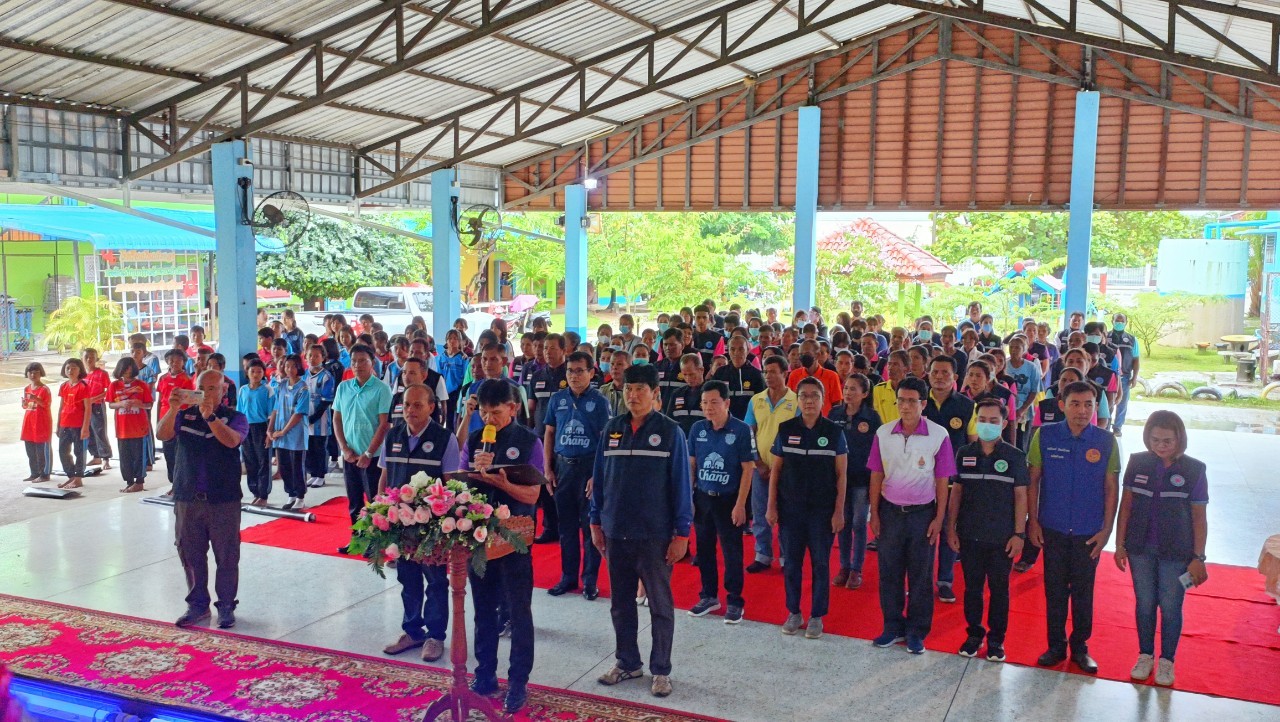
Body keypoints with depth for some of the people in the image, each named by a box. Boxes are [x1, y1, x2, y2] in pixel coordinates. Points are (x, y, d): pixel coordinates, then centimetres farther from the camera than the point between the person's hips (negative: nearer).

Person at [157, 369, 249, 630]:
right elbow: (162, 435, -9)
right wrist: (173, 409, -26)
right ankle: (197, 605, 23)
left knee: (227, 557, 3)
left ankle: (226, 606, 15)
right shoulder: (183, 415, 8)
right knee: (191, 555, 10)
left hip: (223, 500, -3)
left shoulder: (235, 417, 0)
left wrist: (210, 417, -33)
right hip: (187, 498, 3)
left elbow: (232, 440, -20)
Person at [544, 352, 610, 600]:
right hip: (562, 466, 4)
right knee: (566, 524, 11)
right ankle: (568, 576, 22)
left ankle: (590, 579, 12)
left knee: (590, 525, 2)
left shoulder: (599, 401, -4)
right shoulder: (557, 399, 6)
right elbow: (549, 433, 11)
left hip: (589, 466, -4)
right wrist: (547, 468, 4)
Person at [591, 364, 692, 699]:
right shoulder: (612, 428, 5)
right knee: (620, 602, 13)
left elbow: (681, 483, -5)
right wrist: (596, 522, 8)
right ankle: (627, 662, 28)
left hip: (655, 534, -3)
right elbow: (600, 478, 10)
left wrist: (682, 532, -8)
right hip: (616, 532, 4)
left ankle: (661, 670, 18)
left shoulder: (670, 432, -5)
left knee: (660, 605, 6)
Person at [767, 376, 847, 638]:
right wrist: (771, 506, 1)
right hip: (790, 508, 1)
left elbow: (841, 474, -1)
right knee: (791, 562, 8)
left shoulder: (834, 432, -3)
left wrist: (839, 511, -6)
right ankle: (794, 613, 22)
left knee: (820, 563, 5)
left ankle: (816, 617, 17)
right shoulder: (786, 429, 0)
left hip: (822, 509, -1)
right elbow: (775, 470, 4)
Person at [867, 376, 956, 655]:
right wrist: (874, 514, 2)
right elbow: (876, 476, 3)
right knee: (889, 572, 9)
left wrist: (939, 518, -5)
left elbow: (942, 481, -4)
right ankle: (893, 627, 23)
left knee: (920, 575, 8)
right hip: (890, 511, 2)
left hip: (922, 513, -2)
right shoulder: (883, 433, -2)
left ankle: (916, 632, 20)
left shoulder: (938, 435, -9)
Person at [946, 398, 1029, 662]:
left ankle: (996, 639, 21)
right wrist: (951, 528, 3)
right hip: (969, 535, 2)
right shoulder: (964, 453, 3)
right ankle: (974, 634, 25)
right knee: (972, 587, 11)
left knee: (999, 589, 8)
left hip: (1002, 537, -2)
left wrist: (1019, 533, -7)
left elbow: (1021, 496, -3)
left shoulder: (1015, 457, -3)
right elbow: (956, 492, 6)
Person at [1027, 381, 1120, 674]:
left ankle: (1080, 647, 26)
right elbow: (1033, 480, 0)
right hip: (1053, 529, 0)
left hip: (1089, 532, 0)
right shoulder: (1045, 435, -7)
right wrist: (1033, 521, -3)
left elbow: (1111, 488, 1)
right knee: (1055, 590, 10)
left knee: (1083, 591, 11)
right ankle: (1056, 646, 24)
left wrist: (1106, 530, -2)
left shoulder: (1106, 441, -5)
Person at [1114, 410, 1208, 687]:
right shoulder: (1138, 463, -5)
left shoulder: (1194, 470, -10)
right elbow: (1126, 505, 2)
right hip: (1141, 549, 2)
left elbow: (1199, 518, -5)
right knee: (1144, 604, 13)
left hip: (1176, 553, -2)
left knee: (1170, 607, 8)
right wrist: (1120, 544, 2)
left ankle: (1167, 660, 26)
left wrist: (1198, 557, -5)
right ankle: (1145, 655, 31)